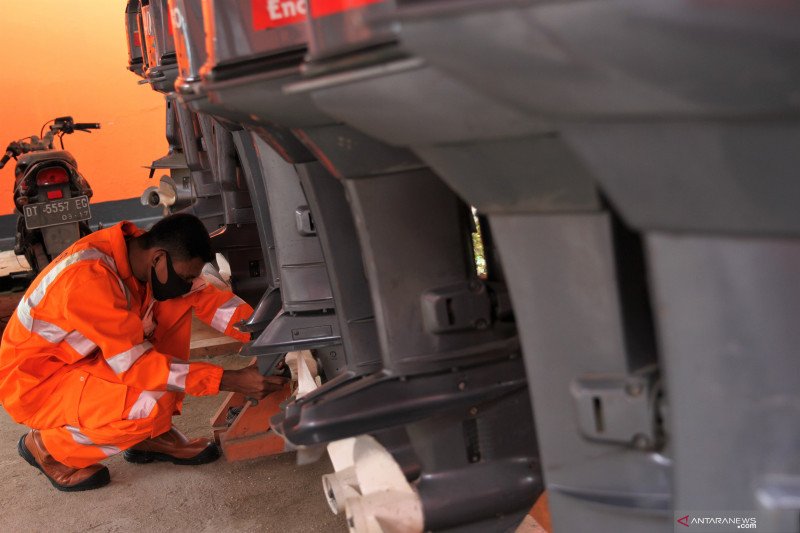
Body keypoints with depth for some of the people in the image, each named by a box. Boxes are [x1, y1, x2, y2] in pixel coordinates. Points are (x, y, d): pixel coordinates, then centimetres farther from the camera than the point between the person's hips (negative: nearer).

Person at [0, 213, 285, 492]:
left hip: (84, 358, 8)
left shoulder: (140, 248, -10)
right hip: (34, 382, -8)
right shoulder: (90, 278, -33)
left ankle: (151, 434, 2)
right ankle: (48, 445, -3)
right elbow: (133, 364, -32)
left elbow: (205, 296, -5)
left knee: (175, 306, -5)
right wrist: (231, 381, -32)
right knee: (154, 403, -31)